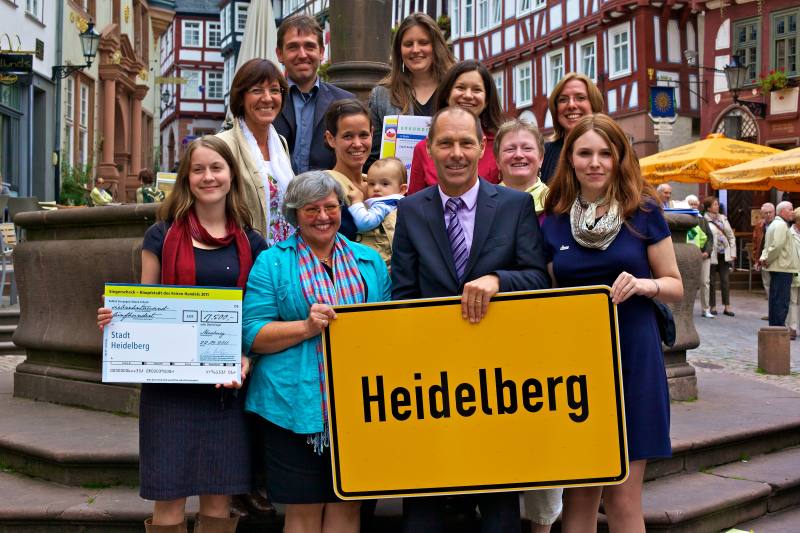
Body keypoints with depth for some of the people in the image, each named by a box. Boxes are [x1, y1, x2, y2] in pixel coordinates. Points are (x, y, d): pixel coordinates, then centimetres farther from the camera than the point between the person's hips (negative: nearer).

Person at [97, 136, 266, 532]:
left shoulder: (250, 244, 8)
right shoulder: (162, 236, 5)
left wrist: (247, 359, -8)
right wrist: (116, 317, -13)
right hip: (169, 380, -1)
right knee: (168, 501, 0)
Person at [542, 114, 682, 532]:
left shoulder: (644, 213, 0)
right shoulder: (553, 222, 6)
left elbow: (675, 286, 4)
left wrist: (644, 284, -15)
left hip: (631, 358, -2)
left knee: (622, 499, 1)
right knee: (578, 495, 8)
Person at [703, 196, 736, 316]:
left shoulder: (723, 218, 11)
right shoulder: (704, 220, -8)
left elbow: (731, 236, 13)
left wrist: (732, 252, 7)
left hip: (724, 254, 5)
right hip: (712, 255, -5)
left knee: (726, 281, 4)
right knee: (711, 282, 5)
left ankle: (727, 307, 7)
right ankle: (712, 307, 13)